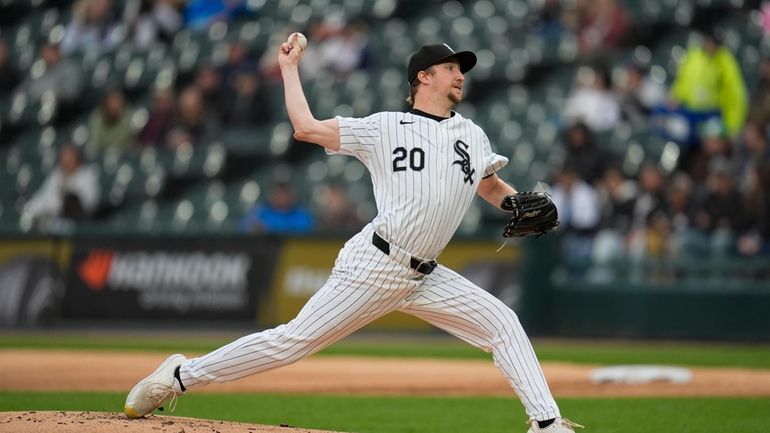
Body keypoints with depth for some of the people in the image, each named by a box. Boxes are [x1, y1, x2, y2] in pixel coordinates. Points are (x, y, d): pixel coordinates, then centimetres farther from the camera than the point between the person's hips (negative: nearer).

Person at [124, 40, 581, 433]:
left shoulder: (472, 136, 14)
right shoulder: (385, 127, -1)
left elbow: (492, 187, 22)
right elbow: (306, 126, -3)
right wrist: (290, 68, 8)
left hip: (424, 277, 5)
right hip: (374, 267, -5)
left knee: (502, 323, -6)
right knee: (294, 340, -8)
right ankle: (180, 376, 1)